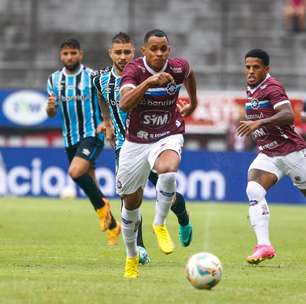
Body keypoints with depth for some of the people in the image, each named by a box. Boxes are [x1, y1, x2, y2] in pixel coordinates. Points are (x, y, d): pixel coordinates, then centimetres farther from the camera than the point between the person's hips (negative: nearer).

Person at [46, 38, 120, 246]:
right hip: (70, 139, 6)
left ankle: (102, 205, -5)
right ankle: (112, 226, 22)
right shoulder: (54, 79, 6)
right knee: (90, 184, 8)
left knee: (76, 172, -27)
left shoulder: (92, 76, -7)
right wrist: (50, 107, -13)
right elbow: (52, 113, 9)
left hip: (92, 134, -6)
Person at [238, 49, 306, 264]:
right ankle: (264, 245, -27)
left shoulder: (271, 88, -15)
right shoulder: (251, 90, 11)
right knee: (254, 190, -19)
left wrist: (259, 123, -38)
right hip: (267, 155, 7)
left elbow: (288, 115, -30)